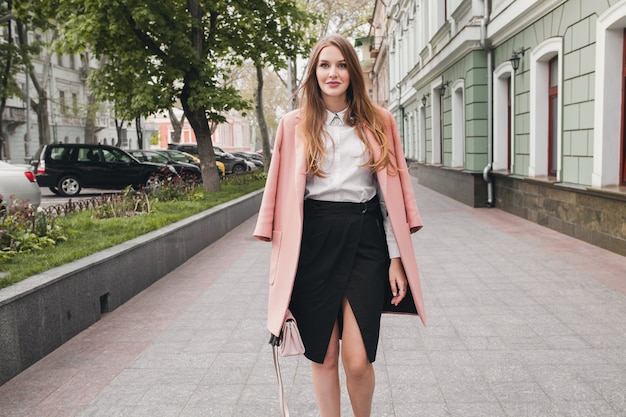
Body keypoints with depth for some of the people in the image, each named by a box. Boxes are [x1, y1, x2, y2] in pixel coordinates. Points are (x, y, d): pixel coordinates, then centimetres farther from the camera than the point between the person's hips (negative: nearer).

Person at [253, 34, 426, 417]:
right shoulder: (295, 125, 7)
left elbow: (392, 192, 6)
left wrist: (397, 259, 1)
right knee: (324, 356, 6)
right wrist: (280, 262, 2)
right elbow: (284, 194, 6)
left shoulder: (379, 122, 7)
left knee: (357, 361, -4)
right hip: (314, 241, 1)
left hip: (364, 240, 0)